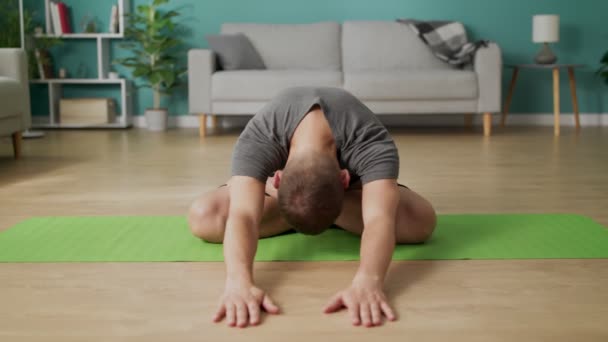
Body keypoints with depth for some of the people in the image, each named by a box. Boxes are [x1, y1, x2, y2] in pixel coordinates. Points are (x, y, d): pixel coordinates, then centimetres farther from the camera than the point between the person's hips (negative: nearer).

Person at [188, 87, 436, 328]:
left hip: (353, 186, 1)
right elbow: (243, 216, -55)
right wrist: (239, 282, -74)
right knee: (202, 217, -29)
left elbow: (380, 219, -56)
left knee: (421, 220, -31)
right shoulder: (256, 140, -41)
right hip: (276, 189, 0)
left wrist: (367, 282, -76)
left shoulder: (372, 142, -42)